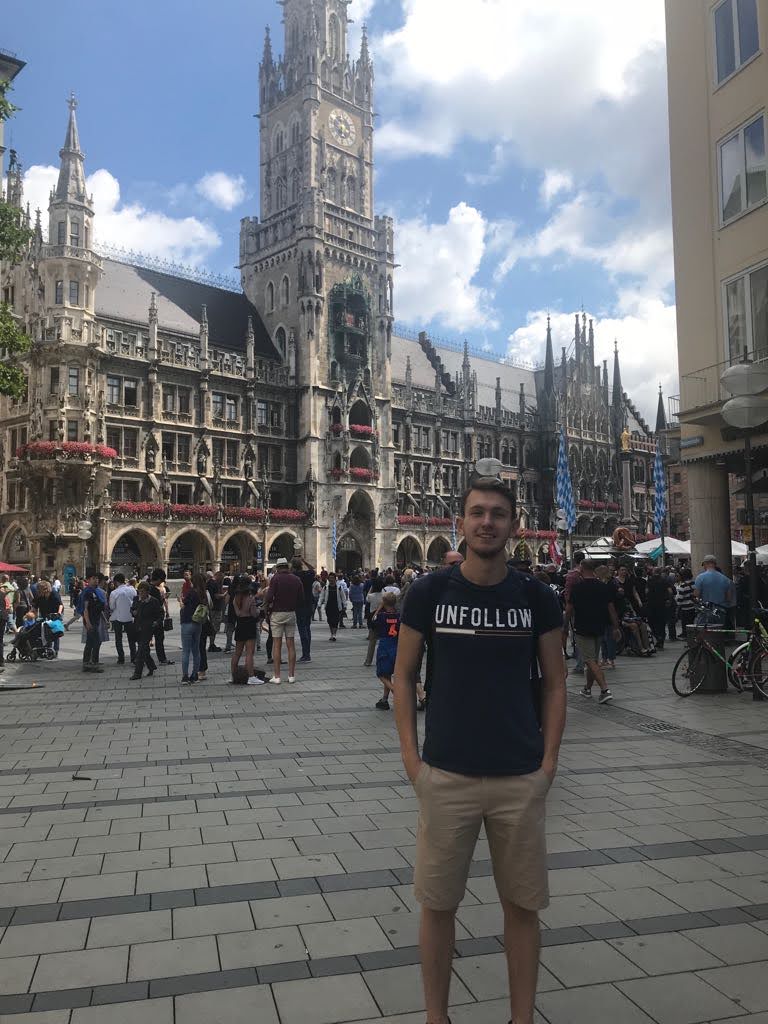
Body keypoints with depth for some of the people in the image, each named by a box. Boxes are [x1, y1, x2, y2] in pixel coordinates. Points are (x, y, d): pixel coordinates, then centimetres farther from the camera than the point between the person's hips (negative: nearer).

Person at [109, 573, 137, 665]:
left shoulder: (114, 593, -14)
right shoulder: (132, 590, -7)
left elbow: (111, 607, -5)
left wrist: (111, 613, 14)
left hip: (117, 618, -2)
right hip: (129, 617, 2)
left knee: (118, 638, 9)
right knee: (131, 638, 11)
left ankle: (121, 658, 8)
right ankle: (133, 658, 8)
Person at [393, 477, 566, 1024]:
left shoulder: (537, 597, -1)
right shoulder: (429, 591, -4)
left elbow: (554, 683, 5)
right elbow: (404, 676, 2)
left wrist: (548, 763, -1)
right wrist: (412, 758, -4)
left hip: (522, 779, 1)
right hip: (445, 776, -1)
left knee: (523, 903, 13)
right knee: (438, 902, 11)